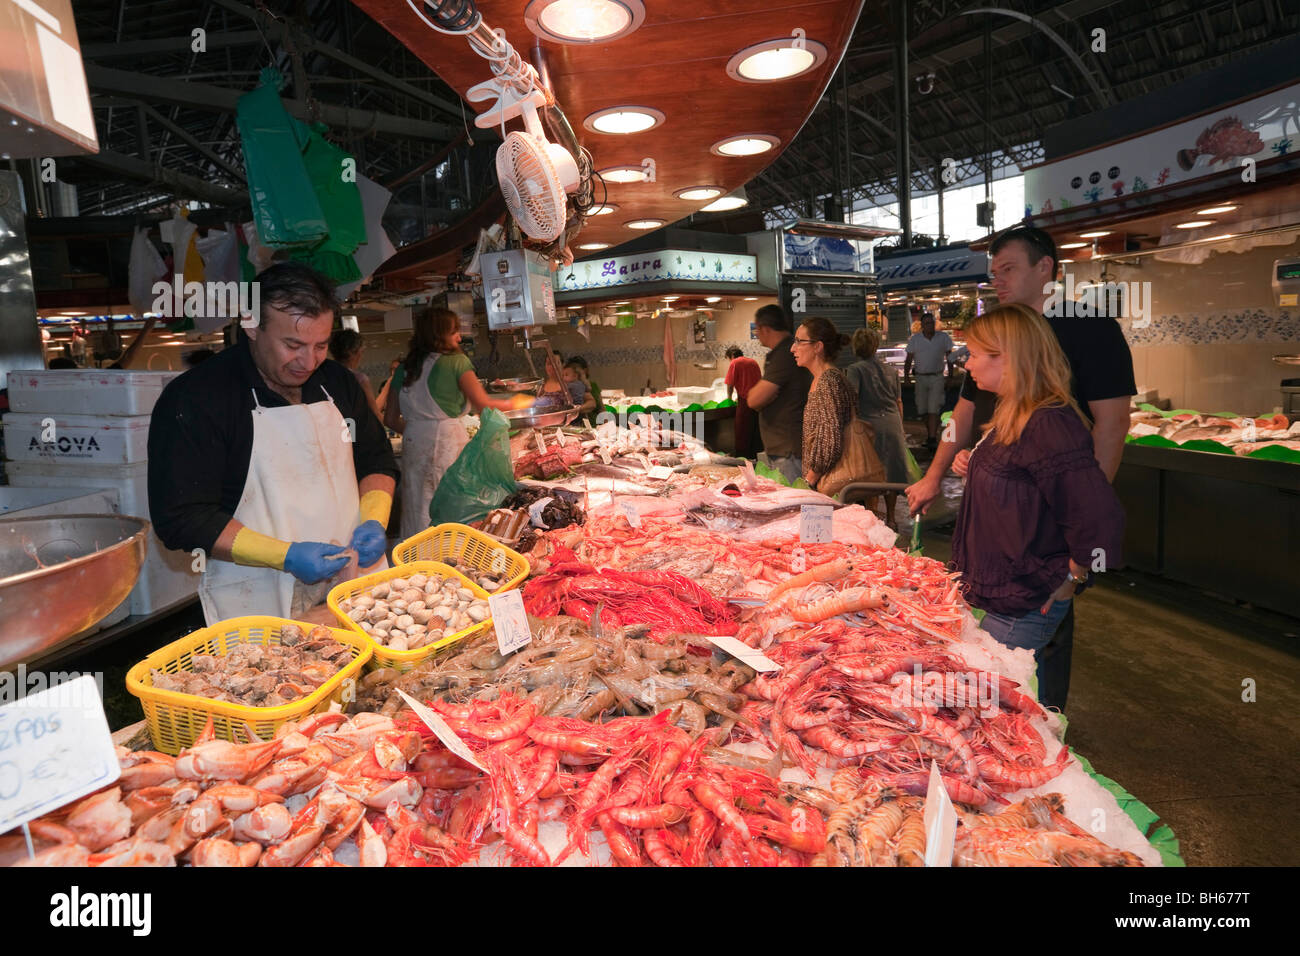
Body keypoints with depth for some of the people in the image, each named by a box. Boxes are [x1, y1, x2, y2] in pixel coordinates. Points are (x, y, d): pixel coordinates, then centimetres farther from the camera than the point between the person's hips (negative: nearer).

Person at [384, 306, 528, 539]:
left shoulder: (404, 369, 12)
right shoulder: (457, 361, -3)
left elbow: (391, 419, 13)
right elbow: (483, 405, -6)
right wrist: (513, 403, 9)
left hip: (414, 446, 5)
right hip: (449, 442, -5)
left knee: (419, 517, 9)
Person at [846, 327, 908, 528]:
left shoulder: (855, 370, -2)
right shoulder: (891, 370, 15)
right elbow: (899, 402, 18)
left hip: (870, 423, -5)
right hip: (893, 423, 5)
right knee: (891, 473, 13)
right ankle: (890, 518, 22)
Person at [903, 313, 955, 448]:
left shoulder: (944, 337, 2)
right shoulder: (914, 339, 2)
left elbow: (949, 357, 9)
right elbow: (908, 360, 5)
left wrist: (950, 376, 5)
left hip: (937, 377, -2)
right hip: (920, 378, 2)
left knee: (933, 410, -11)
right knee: (923, 410, 7)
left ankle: (932, 439, -13)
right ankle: (930, 433, 26)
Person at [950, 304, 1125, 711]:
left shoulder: (1049, 425, -25)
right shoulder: (1012, 415, 8)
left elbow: (1100, 517, -28)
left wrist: (1071, 578, -16)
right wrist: (976, 467, 8)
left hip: (1020, 608, -10)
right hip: (999, 593, 10)